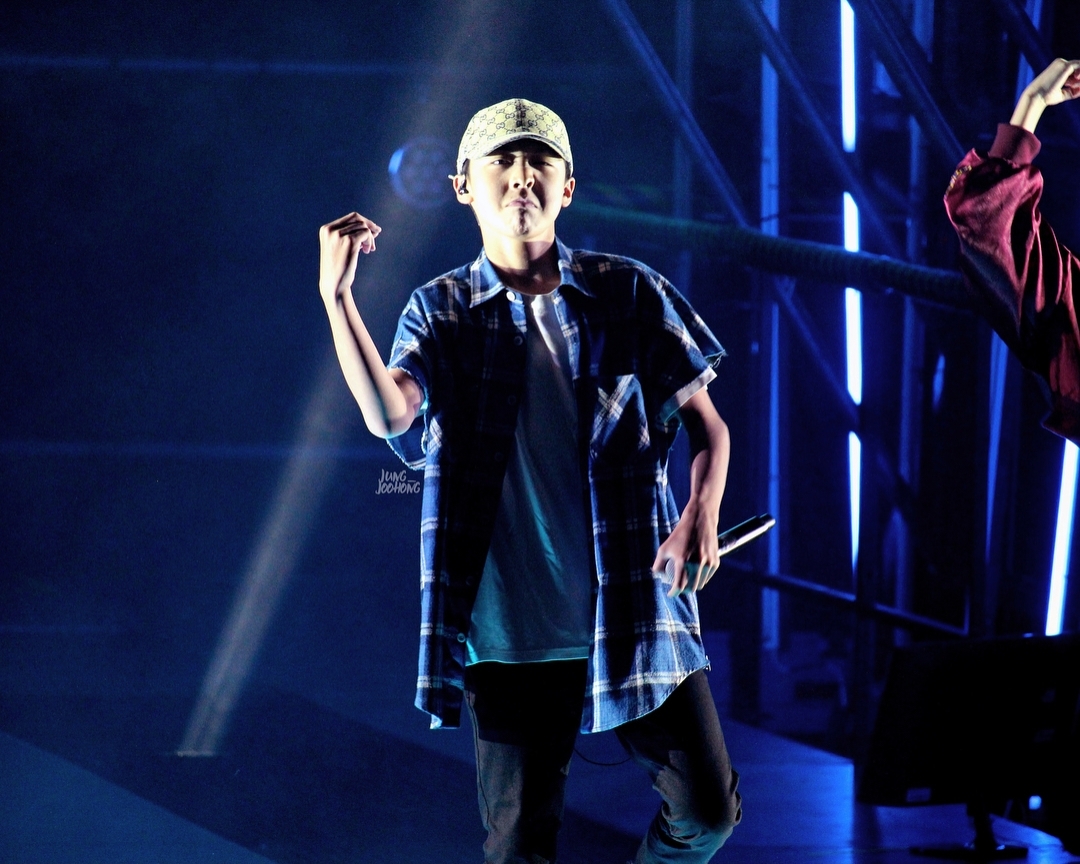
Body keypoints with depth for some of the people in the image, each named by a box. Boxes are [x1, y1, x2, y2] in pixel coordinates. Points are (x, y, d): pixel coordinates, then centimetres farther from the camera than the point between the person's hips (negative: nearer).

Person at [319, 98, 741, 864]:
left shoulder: (630, 295, 3)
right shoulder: (441, 312, 3)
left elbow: (706, 423, 6)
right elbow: (390, 414, -16)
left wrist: (701, 514, -12)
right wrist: (338, 297, -23)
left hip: (634, 616, 1)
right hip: (510, 635, 0)